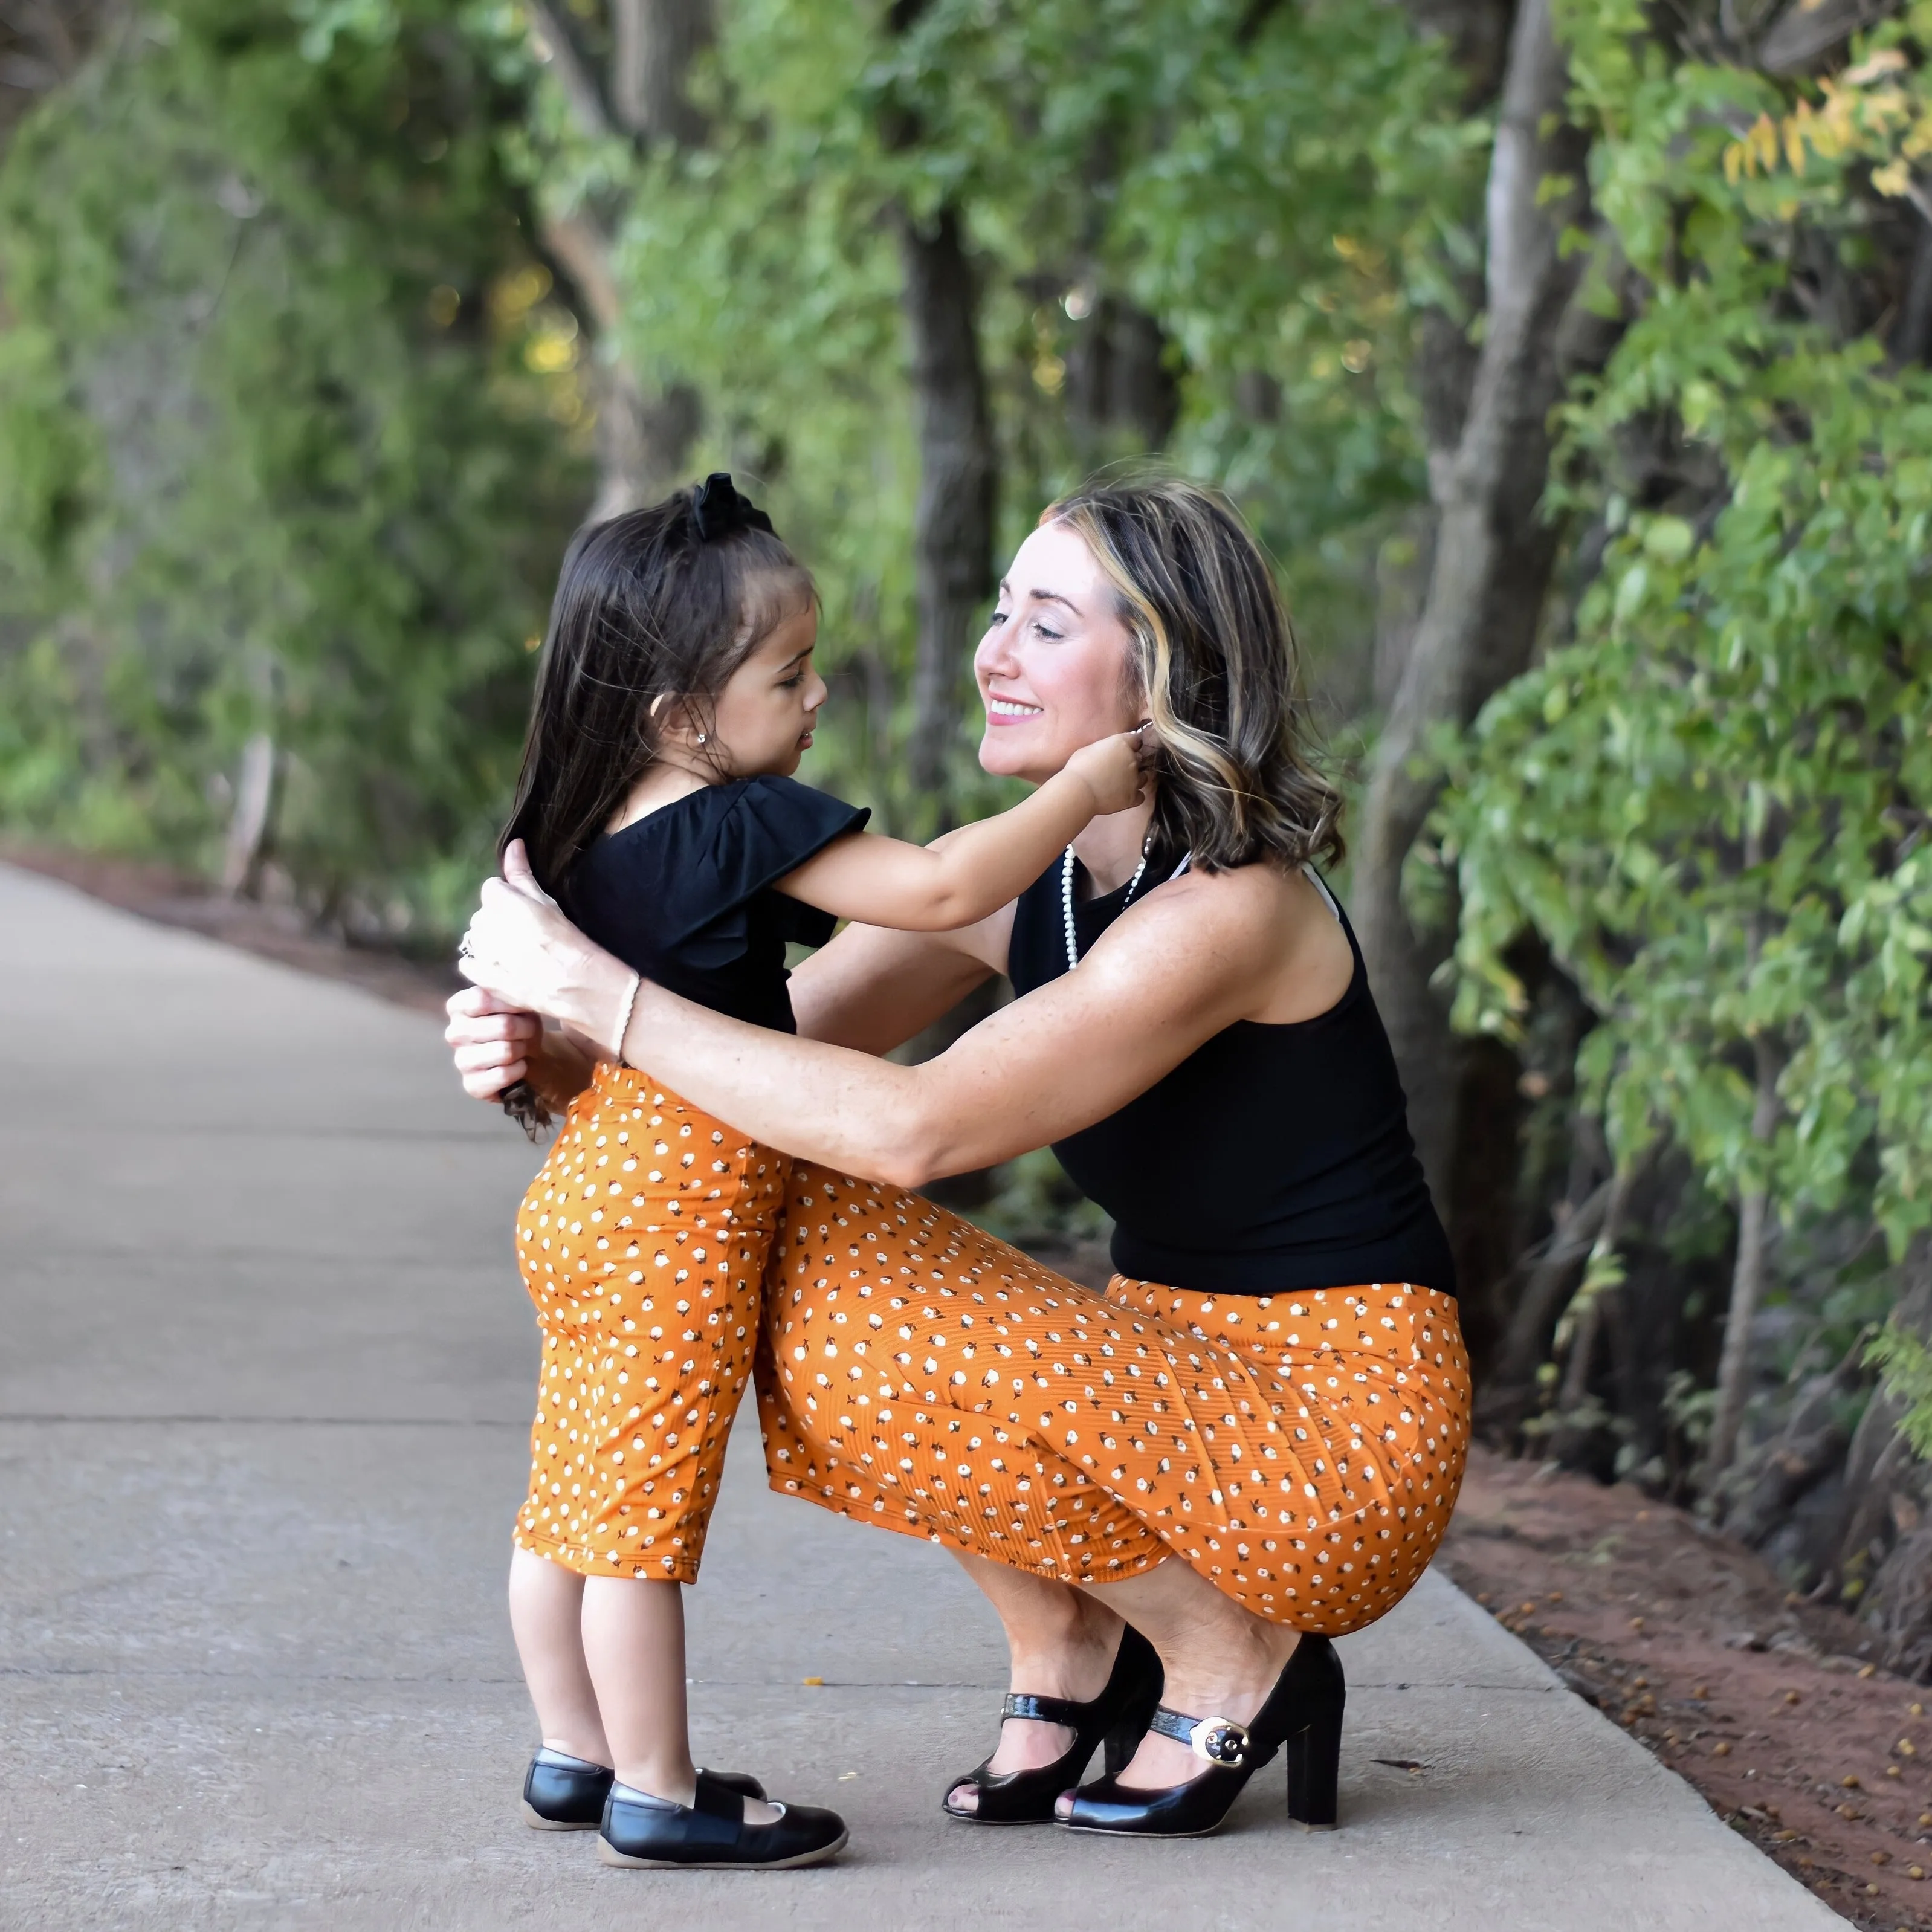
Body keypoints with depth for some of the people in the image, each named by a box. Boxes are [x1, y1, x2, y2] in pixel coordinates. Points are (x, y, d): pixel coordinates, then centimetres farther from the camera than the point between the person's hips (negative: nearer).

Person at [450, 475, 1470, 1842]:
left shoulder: (1233, 910, -24)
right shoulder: (1020, 879, 2)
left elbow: (914, 1127, -34)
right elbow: (770, 1050, 0)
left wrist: (593, 985, -31)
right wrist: (544, 1051, -21)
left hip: (1346, 1443, -8)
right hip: (1178, 1387, 8)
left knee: (890, 1350, -27)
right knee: (807, 1233, -9)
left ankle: (1236, 1661, -4)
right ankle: (1065, 1650, 4)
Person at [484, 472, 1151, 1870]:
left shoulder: (590, 830, 8)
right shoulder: (751, 825, -18)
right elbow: (942, 888, -22)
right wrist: (1082, 789, -13)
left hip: (593, 1182, 9)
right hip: (681, 1216, -9)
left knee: (572, 1501, 14)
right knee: (644, 1512, -3)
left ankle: (575, 1756, 25)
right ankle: (656, 1797, 4)